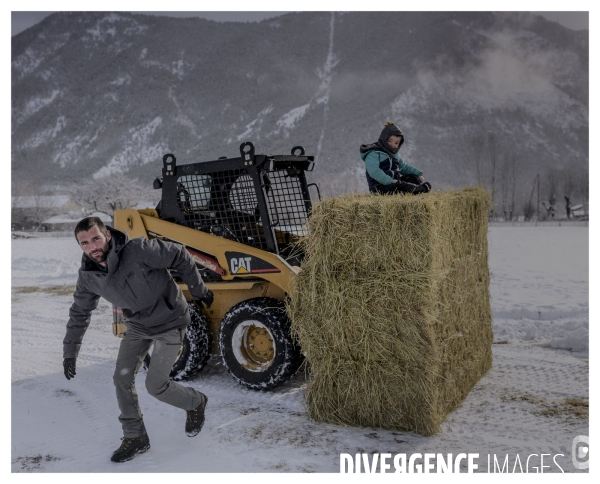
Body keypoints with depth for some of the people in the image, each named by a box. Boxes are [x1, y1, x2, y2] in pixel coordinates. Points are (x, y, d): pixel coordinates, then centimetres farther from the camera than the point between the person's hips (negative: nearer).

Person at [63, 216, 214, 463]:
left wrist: (199, 290, -10)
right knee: (122, 378, 2)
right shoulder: (88, 276, -11)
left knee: (155, 385, -6)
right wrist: (70, 351, 7)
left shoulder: (139, 251, -31)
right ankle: (135, 437, 22)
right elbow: (80, 312, 5)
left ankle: (195, 403, 25)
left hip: (169, 323, -6)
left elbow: (180, 256, -18)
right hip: (137, 326, 6)